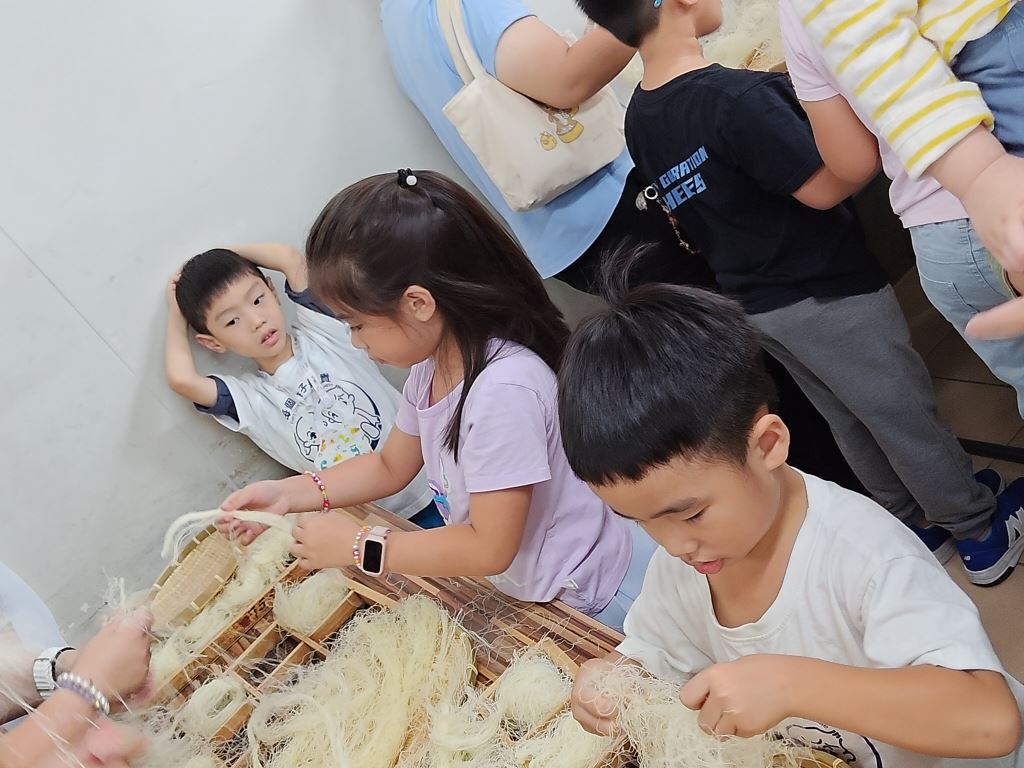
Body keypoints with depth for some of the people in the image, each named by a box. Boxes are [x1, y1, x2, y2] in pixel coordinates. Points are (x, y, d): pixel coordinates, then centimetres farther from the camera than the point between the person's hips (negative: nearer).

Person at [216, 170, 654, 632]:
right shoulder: (433, 364, -4)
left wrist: (357, 546, -21)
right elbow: (391, 467, 11)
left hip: (593, 603, -8)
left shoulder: (503, 388, -33)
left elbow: (491, 547, -28)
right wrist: (288, 494, -1)